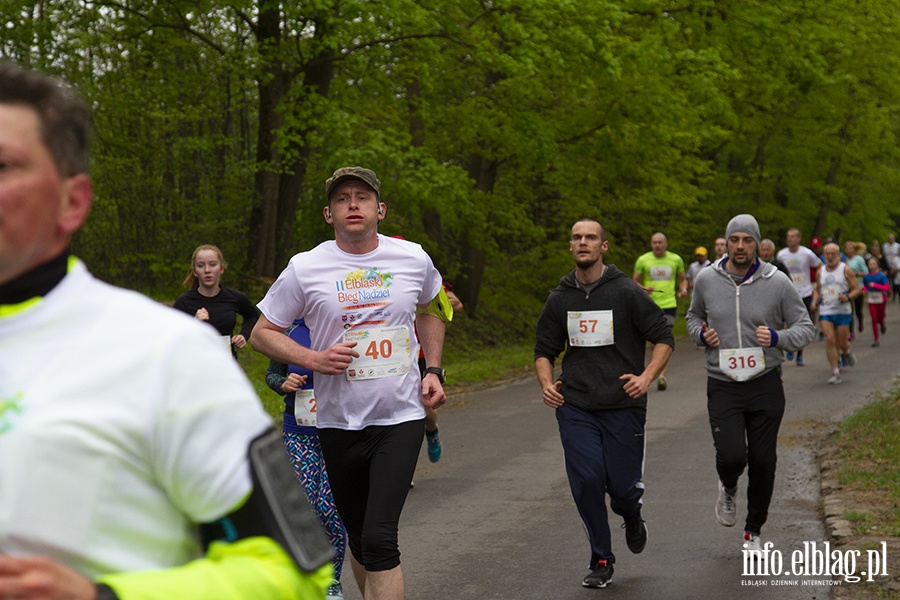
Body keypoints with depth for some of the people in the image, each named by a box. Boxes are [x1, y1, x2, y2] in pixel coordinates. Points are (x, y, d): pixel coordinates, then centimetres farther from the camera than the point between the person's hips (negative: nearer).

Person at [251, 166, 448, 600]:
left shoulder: (414, 259, 2)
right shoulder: (304, 268, -5)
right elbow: (261, 333, 3)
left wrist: (434, 371, 10)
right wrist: (313, 359, -12)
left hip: (401, 417, -1)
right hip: (338, 421, 1)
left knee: (379, 538, -15)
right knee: (357, 536, 13)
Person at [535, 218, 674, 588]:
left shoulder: (626, 292, -3)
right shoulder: (560, 298, 8)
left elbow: (664, 338, 1)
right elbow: (544, 349, 18)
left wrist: (647, 377, -14)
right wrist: (546, 384, -1)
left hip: (623, 405, -2)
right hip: (575, 406, 2)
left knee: (623, 485, -2)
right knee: (586, 480, -8)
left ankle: (631, 517, 37)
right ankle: (601, 561, 9)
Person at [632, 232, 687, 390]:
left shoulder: (676, 259, 9)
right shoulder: (643, 260, 4)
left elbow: (683, 279, 20)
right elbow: (634, 281, 8)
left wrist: (683, 290, -1)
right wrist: (643, 289, -13)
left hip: (669, 304, 0)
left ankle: (662, 375, -9)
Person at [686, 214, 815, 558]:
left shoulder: (777, 282, -5)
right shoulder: (707, 280, -1)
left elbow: (806, 327, 0)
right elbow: (694, 315, 18)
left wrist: (777, 338, -19)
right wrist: (701, 334, -4)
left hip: (765, 385, 0)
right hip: (722, 386, 0)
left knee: (763, 462, 4)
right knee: (732, 456, -16)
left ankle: (753, 532, 25)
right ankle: (728, 488, 22)